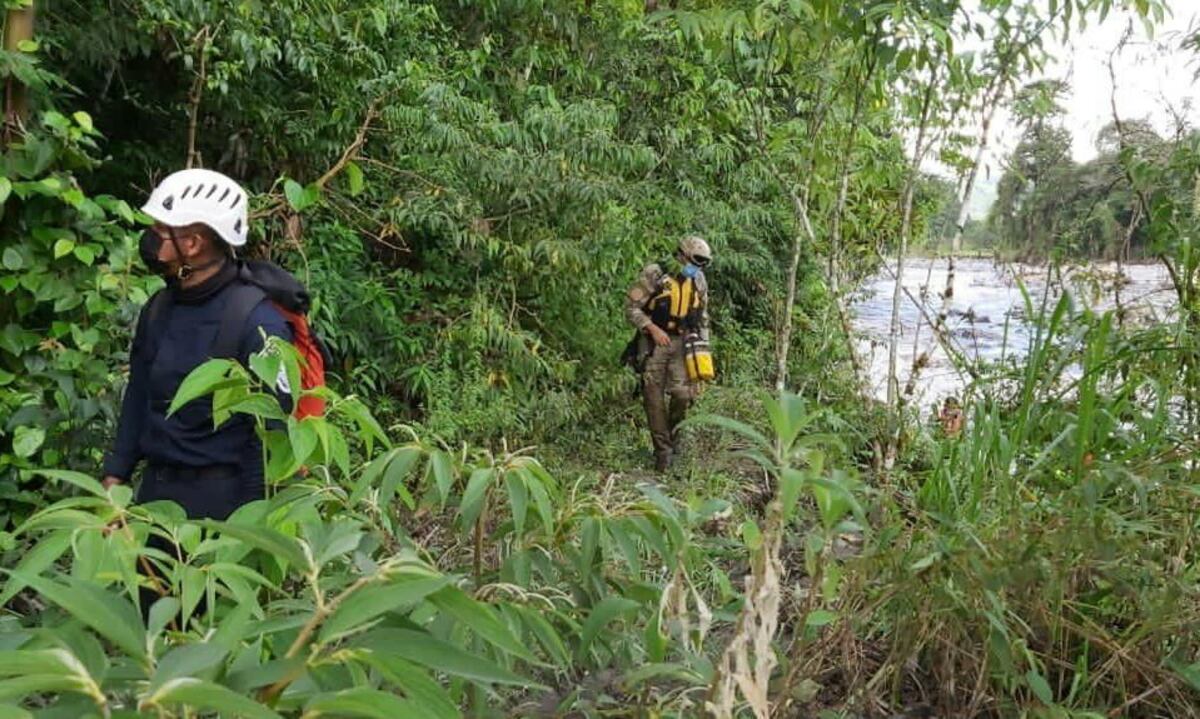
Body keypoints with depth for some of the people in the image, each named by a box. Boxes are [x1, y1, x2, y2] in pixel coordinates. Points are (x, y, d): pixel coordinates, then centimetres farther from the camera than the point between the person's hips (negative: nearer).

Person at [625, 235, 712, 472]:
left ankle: (673, 433, 22)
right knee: (654, 396, -2)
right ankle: (663, 450, 9)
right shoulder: (655, 275, -11)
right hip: (654, 341, -3)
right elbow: (631, 307, -10)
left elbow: (702, 316, 17)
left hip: (682, 342, 3)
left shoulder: (699, 281, 6)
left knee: (683, 394, -7)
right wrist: (653, 329, -19)